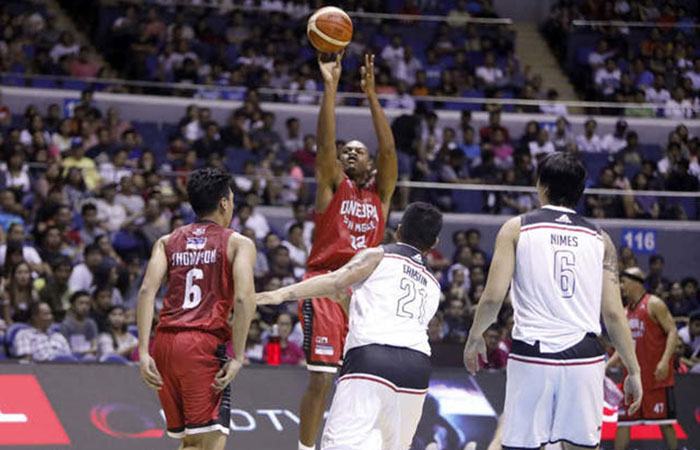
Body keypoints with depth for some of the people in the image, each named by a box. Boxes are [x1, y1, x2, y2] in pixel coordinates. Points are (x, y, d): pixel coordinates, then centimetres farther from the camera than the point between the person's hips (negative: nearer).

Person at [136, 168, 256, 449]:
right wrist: (237, 357, -8)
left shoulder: (167, 242, 17)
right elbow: (244, 299, -9)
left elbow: (147, 291, 2)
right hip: (204, 343, -6)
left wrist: (143, 352, -2)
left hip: (164, 341, 6)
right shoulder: (238, 244, 6)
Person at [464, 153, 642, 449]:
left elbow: (493, 297, -4)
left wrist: (474, 336, 14)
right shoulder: (599, 238, 9)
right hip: (583, 358, 2)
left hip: (531, 356, -2)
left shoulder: (517, 228, 3)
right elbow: (613, 314, 3)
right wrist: (633, 371, 10)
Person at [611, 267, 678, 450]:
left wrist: (665, 361, -24)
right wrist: (607, 365, 12)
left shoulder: (654, 304, -7)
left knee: (664, 421, -3)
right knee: (623, 421, 3)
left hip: (657, 375, -7)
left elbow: (672, 332, -13)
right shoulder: (627, 311, 15)